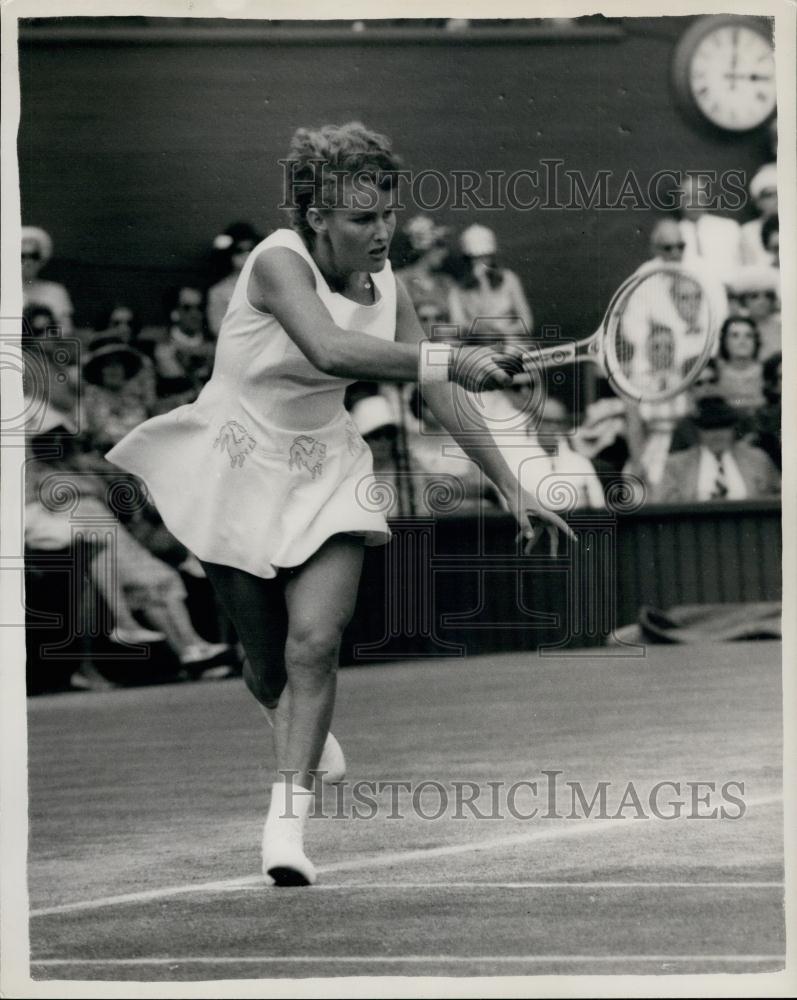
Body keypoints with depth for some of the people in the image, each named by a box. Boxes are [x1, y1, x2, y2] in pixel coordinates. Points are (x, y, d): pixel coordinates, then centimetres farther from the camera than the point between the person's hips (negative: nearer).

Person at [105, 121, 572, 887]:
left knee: (315, 643, -17)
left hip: (326, 475, 3)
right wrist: (449, 359, -51)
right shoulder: (278, 263, -23)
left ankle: (286, 821, -16)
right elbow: (329, 348, -41)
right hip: (239, 472, -3)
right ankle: (300, 734, 41)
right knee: (268, 666, 5)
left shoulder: (388, 291, -5)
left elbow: (446, 402, 2)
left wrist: (512, 491, -1)